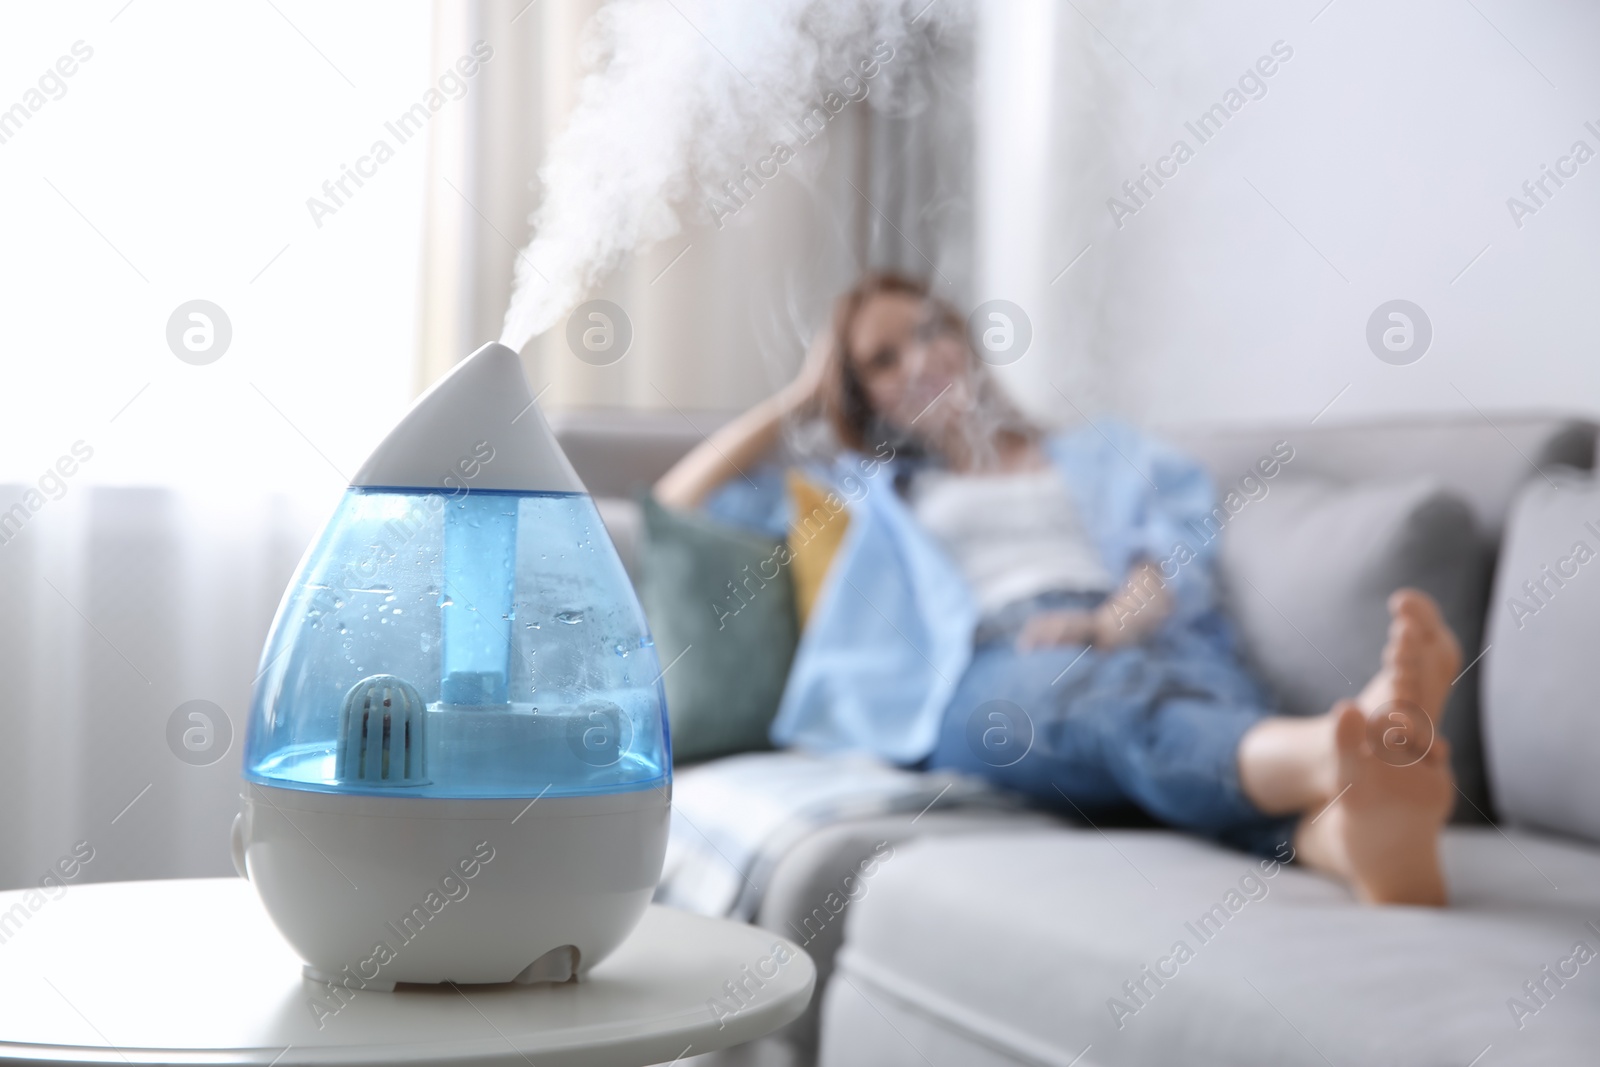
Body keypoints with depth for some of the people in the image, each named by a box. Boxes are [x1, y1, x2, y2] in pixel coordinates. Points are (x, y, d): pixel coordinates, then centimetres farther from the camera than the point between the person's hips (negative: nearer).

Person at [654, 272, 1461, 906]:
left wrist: (1112, 620, -8)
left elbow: (1185, 528, 14)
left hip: (1149, 634, 2)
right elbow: (680, 501, 32)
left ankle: (1368, 841, -74)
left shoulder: (1103, 452, 37)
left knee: (1224, 716, -39)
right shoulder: (870, 491, 38)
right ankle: (1346, 753, -74)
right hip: (985, 669, -2)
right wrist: (798, 398, 37)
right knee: (1131, 704, -41)